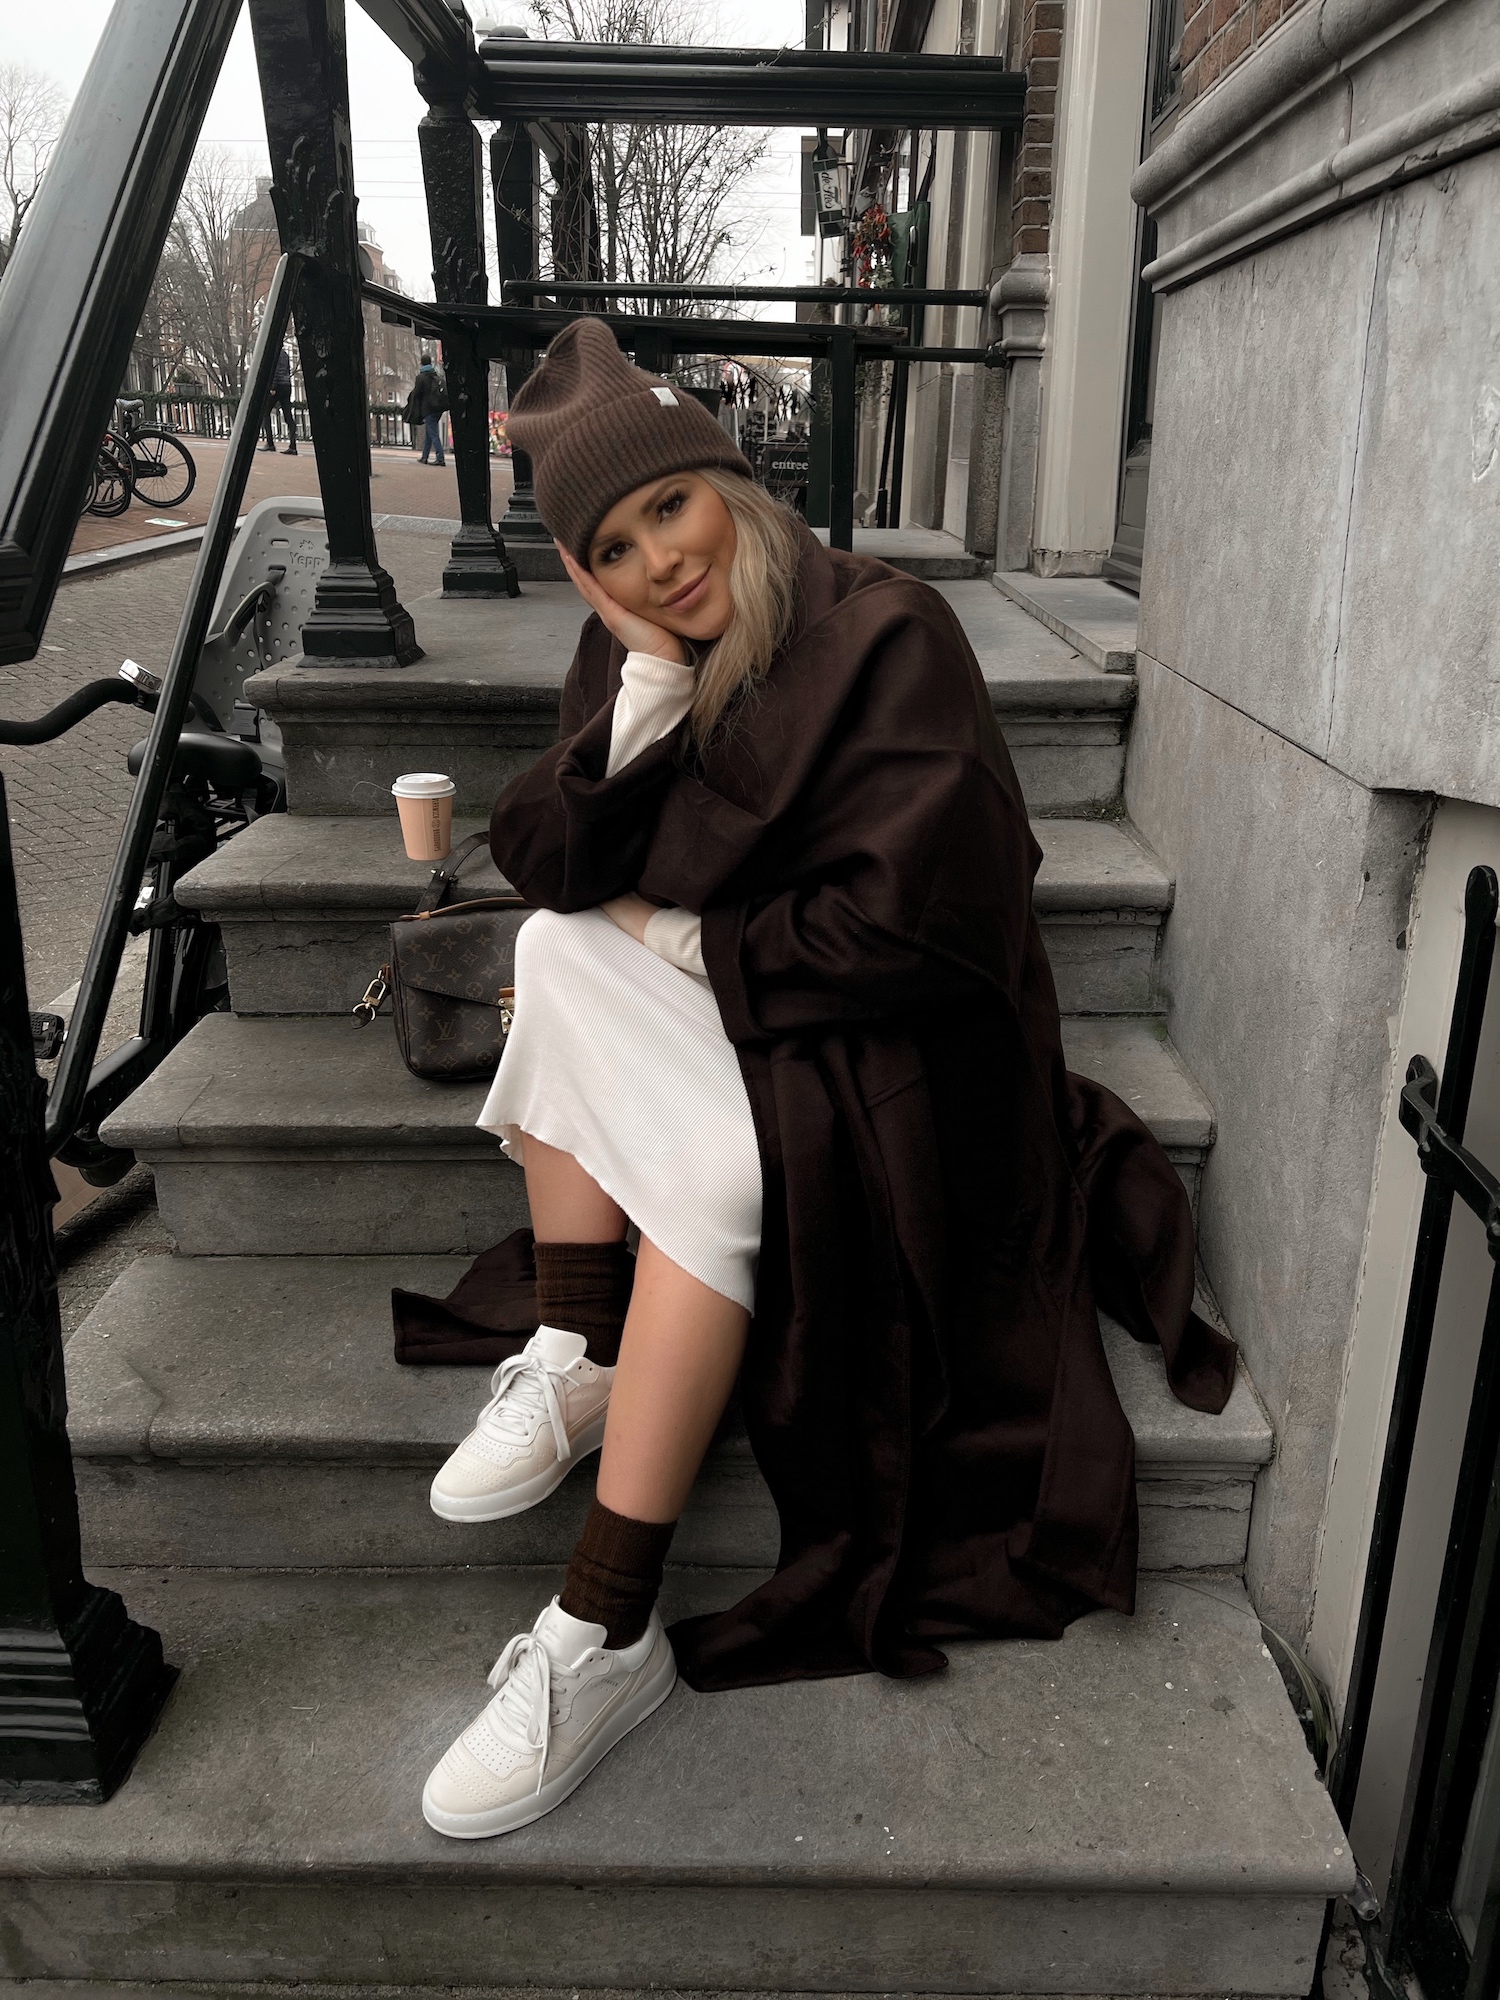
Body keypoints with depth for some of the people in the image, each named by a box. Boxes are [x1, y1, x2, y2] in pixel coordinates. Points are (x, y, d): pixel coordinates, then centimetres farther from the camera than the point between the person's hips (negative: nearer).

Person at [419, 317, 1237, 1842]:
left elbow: (907, 922, -23)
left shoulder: (885, 636, -16)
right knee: (552, 960, -14)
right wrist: (640, 705, -17)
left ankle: (606, 1641, -24)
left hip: (887, 1049, -7)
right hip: (722, 1004, 7)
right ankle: (573, 1363, -13)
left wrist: (685, 943, -12)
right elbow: (550, 871, -3)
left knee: (708, 1159, -32)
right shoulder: (632, 654, 5)